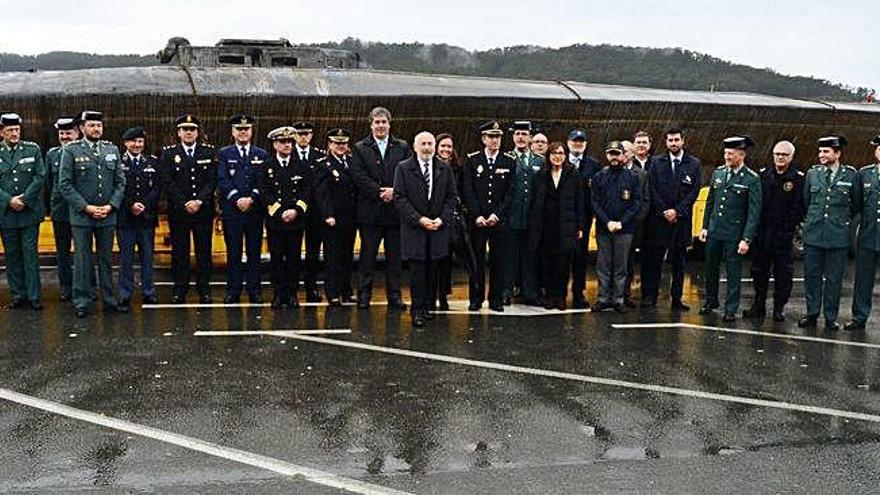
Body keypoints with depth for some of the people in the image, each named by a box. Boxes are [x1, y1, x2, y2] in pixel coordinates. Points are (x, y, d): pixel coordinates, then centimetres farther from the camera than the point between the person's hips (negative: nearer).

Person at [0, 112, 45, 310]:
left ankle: (34, 296, 4)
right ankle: (18, 295, 15)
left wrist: (24, 199, -10)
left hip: (29, 211, -1)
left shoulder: (33, 149, 4)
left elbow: (40, 177, -2)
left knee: (30, 254, -1)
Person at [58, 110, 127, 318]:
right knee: (83, 260, 3)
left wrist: (111, 206, -6)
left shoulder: (112, 150, 8)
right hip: (81, 216, -3)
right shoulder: (71, 150, -2)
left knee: (106, 260, 10)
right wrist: (86, 207, -12)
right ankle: (82, 302, 11)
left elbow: (120, 182, 7)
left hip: (107, 216, 3)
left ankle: (110, 300, 17)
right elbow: (65, 184, -6)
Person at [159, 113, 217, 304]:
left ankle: (204, 290, 11)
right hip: (178, 211, -1)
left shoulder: (209, 152, 7)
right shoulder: (168, 153, 4)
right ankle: (179, 290, 10)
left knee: (204, 251, 4)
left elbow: (212, 180, 0)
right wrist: (185, 204, -12)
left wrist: (199, 201, -12)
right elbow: (167, 183, -3)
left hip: (204, 210, 1)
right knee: (179, 252, 3)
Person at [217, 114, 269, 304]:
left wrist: (251, 199, -11)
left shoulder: (262, 154, 11)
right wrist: (236, 199, -14)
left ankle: (254, 291, 10)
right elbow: (222, 180, -2)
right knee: (233, 252, 2)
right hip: (231, 210, -1)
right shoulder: (224, 154, 8)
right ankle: (233, 291, 8)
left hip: (255, 210, 1)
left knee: (254, 251, 4)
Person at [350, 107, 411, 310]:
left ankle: (394, 296, 13)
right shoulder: (360, 148, 5)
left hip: (395, 209, 1)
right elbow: (359, 176, -6)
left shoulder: (402, 147, 9)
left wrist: (394, 191, -13)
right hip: (370, 211, -1)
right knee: (368, 255, 4)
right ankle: (364, 295, 12)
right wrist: (379, 192, -15)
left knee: (394, 255, 6)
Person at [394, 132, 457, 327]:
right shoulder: (403, 168, 1)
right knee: (417, 270, -5)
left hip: (438, 227, 3)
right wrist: (419, 219, -12)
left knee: (433, 270, 4)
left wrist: (442, 219, -6)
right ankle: (417, 311, 0)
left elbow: (451, 197, 9)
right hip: (414, 228, -2)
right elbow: (399, 198, -4)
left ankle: (428, 307, 14)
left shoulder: (445, 168, 9)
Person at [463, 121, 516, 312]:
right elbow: (468, 191, 1)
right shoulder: (472, 160, 5)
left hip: (499, 220, 0)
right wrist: (476, 216, -8)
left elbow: (510, 192, 1)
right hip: (477, 220, 0)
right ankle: (476, 299, 12)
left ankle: (496, 299, 12)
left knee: (498, 260, 3)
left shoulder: (509, 162, 6)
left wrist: (497, 214, -9)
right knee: (477, 259, 2)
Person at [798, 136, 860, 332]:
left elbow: (856, 205, 9)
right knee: (812, 275, 7)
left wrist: (841, 219, 13)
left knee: (834, 278, 5)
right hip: (813, 233, 2)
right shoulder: (812, 173, 4)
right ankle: (812, 314, 18)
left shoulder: (851, 175, -2)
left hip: (838, 235, -2)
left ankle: (831, 317, 14)